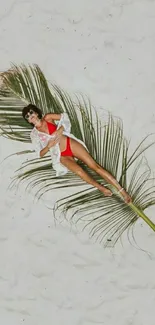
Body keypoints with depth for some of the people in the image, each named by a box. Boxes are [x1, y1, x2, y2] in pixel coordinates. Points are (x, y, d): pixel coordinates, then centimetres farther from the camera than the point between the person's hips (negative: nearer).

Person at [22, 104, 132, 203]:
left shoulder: (47, 118, 8)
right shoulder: (34, 134, 7)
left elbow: (64, 116, 7)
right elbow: (40, 154, 6)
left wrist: (60, 130, -7)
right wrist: (48, 146, -14)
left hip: (70, 143, 0)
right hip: (61, 155, 0)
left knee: (94, 165, -12)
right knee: (79, 171, -30)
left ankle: (121, 190, -15)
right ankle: (102, 188, -20)